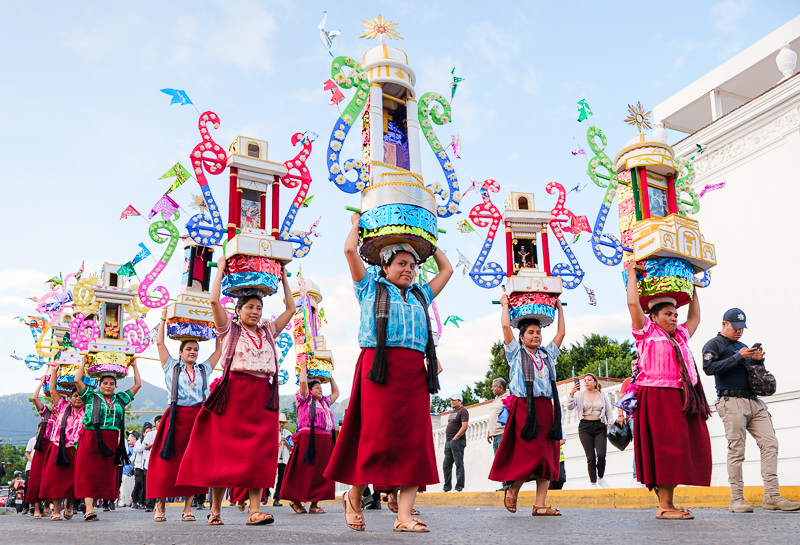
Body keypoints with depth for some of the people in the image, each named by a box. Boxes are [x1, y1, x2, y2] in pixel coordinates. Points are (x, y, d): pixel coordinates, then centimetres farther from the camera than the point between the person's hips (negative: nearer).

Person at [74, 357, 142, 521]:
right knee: (88, 473, -9)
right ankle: (89, 509, -16)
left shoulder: (120, 399, 17)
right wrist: (84, 363, 11)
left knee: (104, 474, 3)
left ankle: (92, 507, 11)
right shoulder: (91, 396, 9)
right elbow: (77, 380, 1)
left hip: (111, 441, 3)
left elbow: (138, 385, 21)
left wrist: (134, 366, 25)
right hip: (90, 438, -3)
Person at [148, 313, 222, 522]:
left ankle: (187, 508, 3)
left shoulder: (203, 369, 17)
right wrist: (164, 319, 13)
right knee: (168, 461, -3)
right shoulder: (172, 367, 11)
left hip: (197, 417, 2)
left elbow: (219, 350, 21)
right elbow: (160, 342, 9)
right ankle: (160, 505, 10)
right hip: (176, 416, -2)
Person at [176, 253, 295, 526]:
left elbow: (291, 309, 21)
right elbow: (214, 301, -3)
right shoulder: (229, 329, 9)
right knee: (224, 450, -2)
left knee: (259, 452, -6)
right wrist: (221, 270, 6)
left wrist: (283, 278, 24)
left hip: (262, 396, 3)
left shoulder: (268, 332, 19)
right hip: (233, 391, -3)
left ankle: (254, 510, -8)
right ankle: (215, 509, 8)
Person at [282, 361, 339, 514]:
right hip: (309, 438, -7)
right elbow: (303, 383, -9)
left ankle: (314, 504, 7)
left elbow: (336, 393, 36)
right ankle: (295, 500, 6)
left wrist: (330, 376, 37)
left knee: (321, 472, 3)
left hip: (325, 441, 7)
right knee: (305, 471, -5)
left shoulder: (324, 402, 24)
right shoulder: (305, 400, 5)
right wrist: (303, 367, 3)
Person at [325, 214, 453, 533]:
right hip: (380, 366, -4)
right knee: (377, 435, -8)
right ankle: (354, 497, 14)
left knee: (414, 439, -5)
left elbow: (446, 269, 36)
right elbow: (350, 250, 8)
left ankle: (404, 514, -5)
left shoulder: (419, 295, 26)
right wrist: (357, 223, 24)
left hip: (414, 371, 5)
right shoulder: (370, 287, 15)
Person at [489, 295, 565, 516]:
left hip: (546, 407, 5)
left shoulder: (547, 354, 21)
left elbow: (561, 333, 24)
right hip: (524, 406, -5)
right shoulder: (516, 353, 9)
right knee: (532, 453, -13)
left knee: (548, 457, -2)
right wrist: (505, 305, 15)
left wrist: (559, 309, 30)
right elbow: (506, 326, 3)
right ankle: (512, 488, 9)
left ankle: (540, 505, 0)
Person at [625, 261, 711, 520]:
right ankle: (664, 506, -8)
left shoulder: (680, 336, 24)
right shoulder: (647, 332, 5)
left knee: (681, 450, 2)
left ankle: (668, 503, 8)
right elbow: (633, 304, -4)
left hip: (682, 399, 7)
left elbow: (695, 318, 39)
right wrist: (632, 274, 5)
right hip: (657, 397, -7)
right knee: (665, 449, -11)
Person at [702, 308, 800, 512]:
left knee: (770, 444, -3)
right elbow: (709, 368, -15)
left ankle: (772, 496, -2)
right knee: (736, 450, -7)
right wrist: (739, 357, -15)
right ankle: (737, 500, -4)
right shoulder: (713, 345, 4)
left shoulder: (742, 346, 25)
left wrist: (758, 361, 7)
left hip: (755, 402, 7)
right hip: (732, 402, -7)